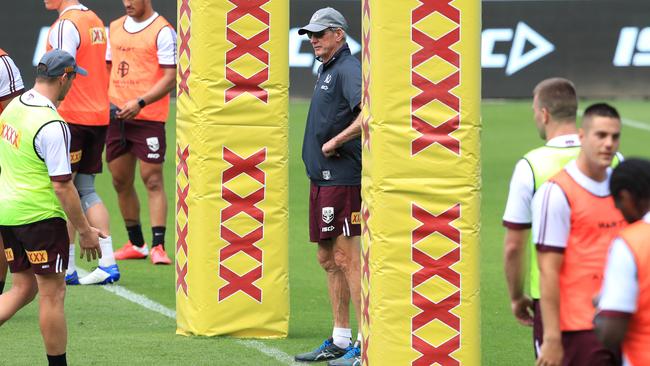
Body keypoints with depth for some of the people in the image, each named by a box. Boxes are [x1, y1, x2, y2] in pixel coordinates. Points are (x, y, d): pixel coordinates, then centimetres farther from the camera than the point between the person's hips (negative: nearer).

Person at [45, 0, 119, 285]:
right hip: (99, 116, 8)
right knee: (86, 190, 12)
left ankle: (66, 268, 0)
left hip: (71, 117, -8)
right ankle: (107, 262, 6)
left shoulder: (66, 25, -13)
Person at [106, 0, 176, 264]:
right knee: (121, 182, 9)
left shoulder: (162, 32, -7)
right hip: (116, 115, 7)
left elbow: (170, 78, -12)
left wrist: (140, 103, -21)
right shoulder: (115, 28, 14)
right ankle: (135, 244, 19)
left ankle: (158, 246, -9)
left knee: (152, 180, -8)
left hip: (148, 116, -7)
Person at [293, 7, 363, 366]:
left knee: (347, 258, -11)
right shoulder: (327, 70, 18)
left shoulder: (347, 70, -13)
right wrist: (325, 147, 14)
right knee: (328, 259, 14)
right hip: (322, 176, 10)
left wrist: (335, 142, -20)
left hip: (341, 178, -10)